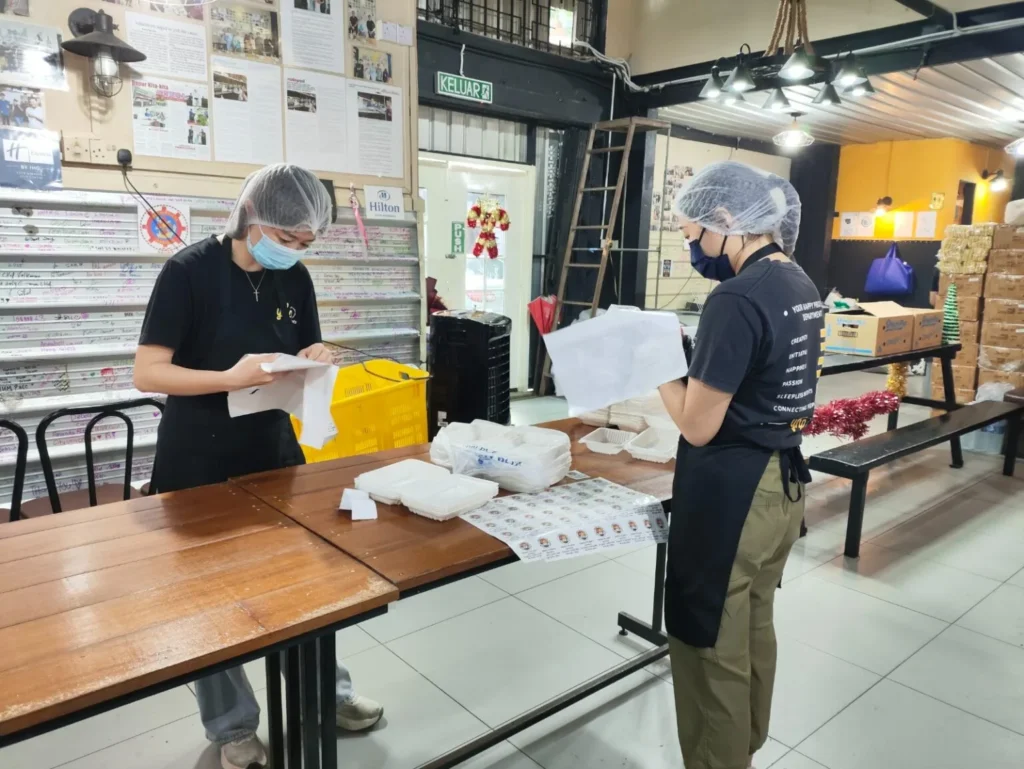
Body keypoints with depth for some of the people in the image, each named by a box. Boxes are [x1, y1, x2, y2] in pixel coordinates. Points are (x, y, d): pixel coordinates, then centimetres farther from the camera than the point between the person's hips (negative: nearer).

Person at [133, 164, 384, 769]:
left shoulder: (296, 279, -1)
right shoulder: (190, 271, -16)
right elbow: (148, 373, -17)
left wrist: (316, 359, -14)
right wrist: (231, 377, -31)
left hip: (274, 450, 5)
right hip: (200, 462, -4)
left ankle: (328, 691, 33)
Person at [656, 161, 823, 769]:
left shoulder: (738, 298, -23)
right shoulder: (803, 286, 7)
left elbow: (698, 426, -20)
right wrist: (692, 362, 11)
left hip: (731, 493, -10)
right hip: (784, 481, 10)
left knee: (710, 647, 8)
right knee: (754, 628, 24)